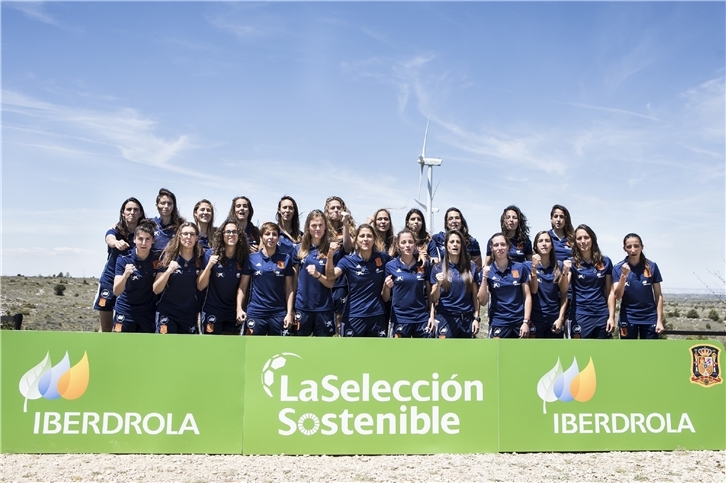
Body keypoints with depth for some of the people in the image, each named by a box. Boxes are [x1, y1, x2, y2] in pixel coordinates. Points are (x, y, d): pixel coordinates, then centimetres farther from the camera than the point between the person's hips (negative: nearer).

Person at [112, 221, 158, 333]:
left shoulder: (157, 258, -8)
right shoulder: (124, 259, -13)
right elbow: (116, 292, -19)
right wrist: (125, 275, -35)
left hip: (148, 314, 2)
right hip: (125, 312, -2)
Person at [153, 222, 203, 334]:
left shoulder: (200, 259, 1)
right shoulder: (168, 257, -6)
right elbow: (156, 290, -10)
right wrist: (168, 271, -23)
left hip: (190, 315, 3)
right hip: (167, 313, -3)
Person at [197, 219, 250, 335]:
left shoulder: (244, 257, -3)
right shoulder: (211, 254, -10)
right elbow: (200, 286, -11)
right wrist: (209, 265, -24)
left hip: (234, 312, 3)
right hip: (212, 311, -3)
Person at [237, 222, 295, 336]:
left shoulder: (286, 259, 4)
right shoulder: (251, 258, 2)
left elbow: (289, 288, 3)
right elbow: (242, 286, 4)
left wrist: (289, 312, -4)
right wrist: (239, 308, -7)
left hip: (279, 313, 1)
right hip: (255, 312, -1)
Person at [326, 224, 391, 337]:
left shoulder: (383, 258, 0)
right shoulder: (348, 260, -5)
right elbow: (330, 276, -21)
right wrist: (330, 255, -36)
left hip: (377, 315, 2)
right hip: (354, 316, -2)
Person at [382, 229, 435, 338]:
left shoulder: (424, 264, 2)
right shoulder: (390, 266, -2)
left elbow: (429, 293, 9)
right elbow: (386, 299, 3)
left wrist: (432, 316, 2)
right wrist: (386, 287, -17)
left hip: (422, 318, 2)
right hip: (399, 319, -1)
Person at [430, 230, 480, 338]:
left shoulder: (471, 266, 5)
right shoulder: (438, 268, 1)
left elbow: (475, 295, 8)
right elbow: (434, 298, 0)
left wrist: (476, 317, 3)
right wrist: (438, 284, -18)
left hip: (467, 317, 2)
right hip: (446, 317, -2)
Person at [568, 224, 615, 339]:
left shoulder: (605, 262, 6)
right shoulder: (572, 263, 1)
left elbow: (610, 292, 6)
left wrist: (611, 316, 0)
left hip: (602, 315, 2)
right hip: (580, 316, -2)